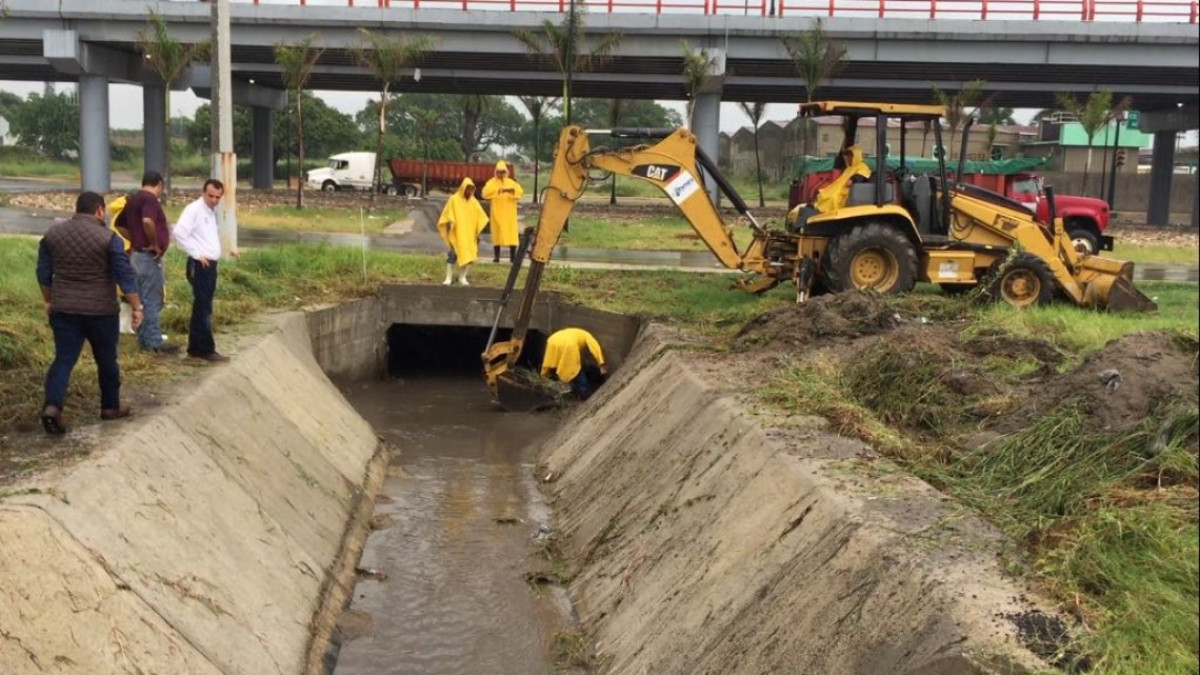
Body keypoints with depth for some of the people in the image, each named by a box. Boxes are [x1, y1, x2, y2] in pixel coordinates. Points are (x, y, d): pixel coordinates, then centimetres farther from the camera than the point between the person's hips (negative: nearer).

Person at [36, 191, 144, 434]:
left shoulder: (52, 233, 4)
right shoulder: (108, 237, -10)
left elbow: (44, 273, 10)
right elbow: (125, 276, -12)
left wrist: (49, 301, 21)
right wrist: (137, 307, -6)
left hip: (63, 309, 3)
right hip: (101, 310, -3)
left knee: (64, 359, 4)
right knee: (106, 359, 12)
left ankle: (52, 405, -13)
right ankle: (111, 406, 23)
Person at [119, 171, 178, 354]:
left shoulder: (133, 199, 14)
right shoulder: (150, 199, -15)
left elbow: (120, 225, 22)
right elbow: (147, 221, -34)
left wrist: (135, 239, 15)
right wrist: (155, 244, -22)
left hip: (136, 254, 10)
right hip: (149, 256, -10)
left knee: (142, 300, 15)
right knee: (152, 301, -5)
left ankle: (144, 339, 21)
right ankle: (154, 342, -1)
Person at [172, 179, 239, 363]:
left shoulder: (213, 212, 16)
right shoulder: (193, 209, -11)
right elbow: (179, 233, -22)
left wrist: (228, 249, 14)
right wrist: (196, 253, -20)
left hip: (211, 264, 9)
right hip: (199, 265, -9)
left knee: (202, 307, 12)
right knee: (203, 308, -7)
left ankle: (195, 348, 19)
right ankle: (206, 349, -3)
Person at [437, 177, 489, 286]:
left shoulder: (474, 201, 8)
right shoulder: (454, 199, -3)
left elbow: (480, 217, 12)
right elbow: (448, 216, -4)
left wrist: (478, 231, 8)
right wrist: (449, 226, -12)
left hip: (469, 233, 4)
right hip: (456, 232, -4)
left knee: (466, 254, 3)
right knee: (454, 254, -9)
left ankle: (462, 277, 13)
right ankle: (449, 278, -5)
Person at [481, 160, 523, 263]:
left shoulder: (511, 182, 11)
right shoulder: (491, 182, 4)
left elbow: (520, 192, -4)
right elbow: (485, 193, -14)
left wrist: (511, 190, -21)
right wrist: (499, 190, -18)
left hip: (509, 213, 1)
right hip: (497, 213, -1)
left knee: (511, 233, -4)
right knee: (497, 233, -2)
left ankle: (513, 256, -2)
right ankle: (496, 256, 1)